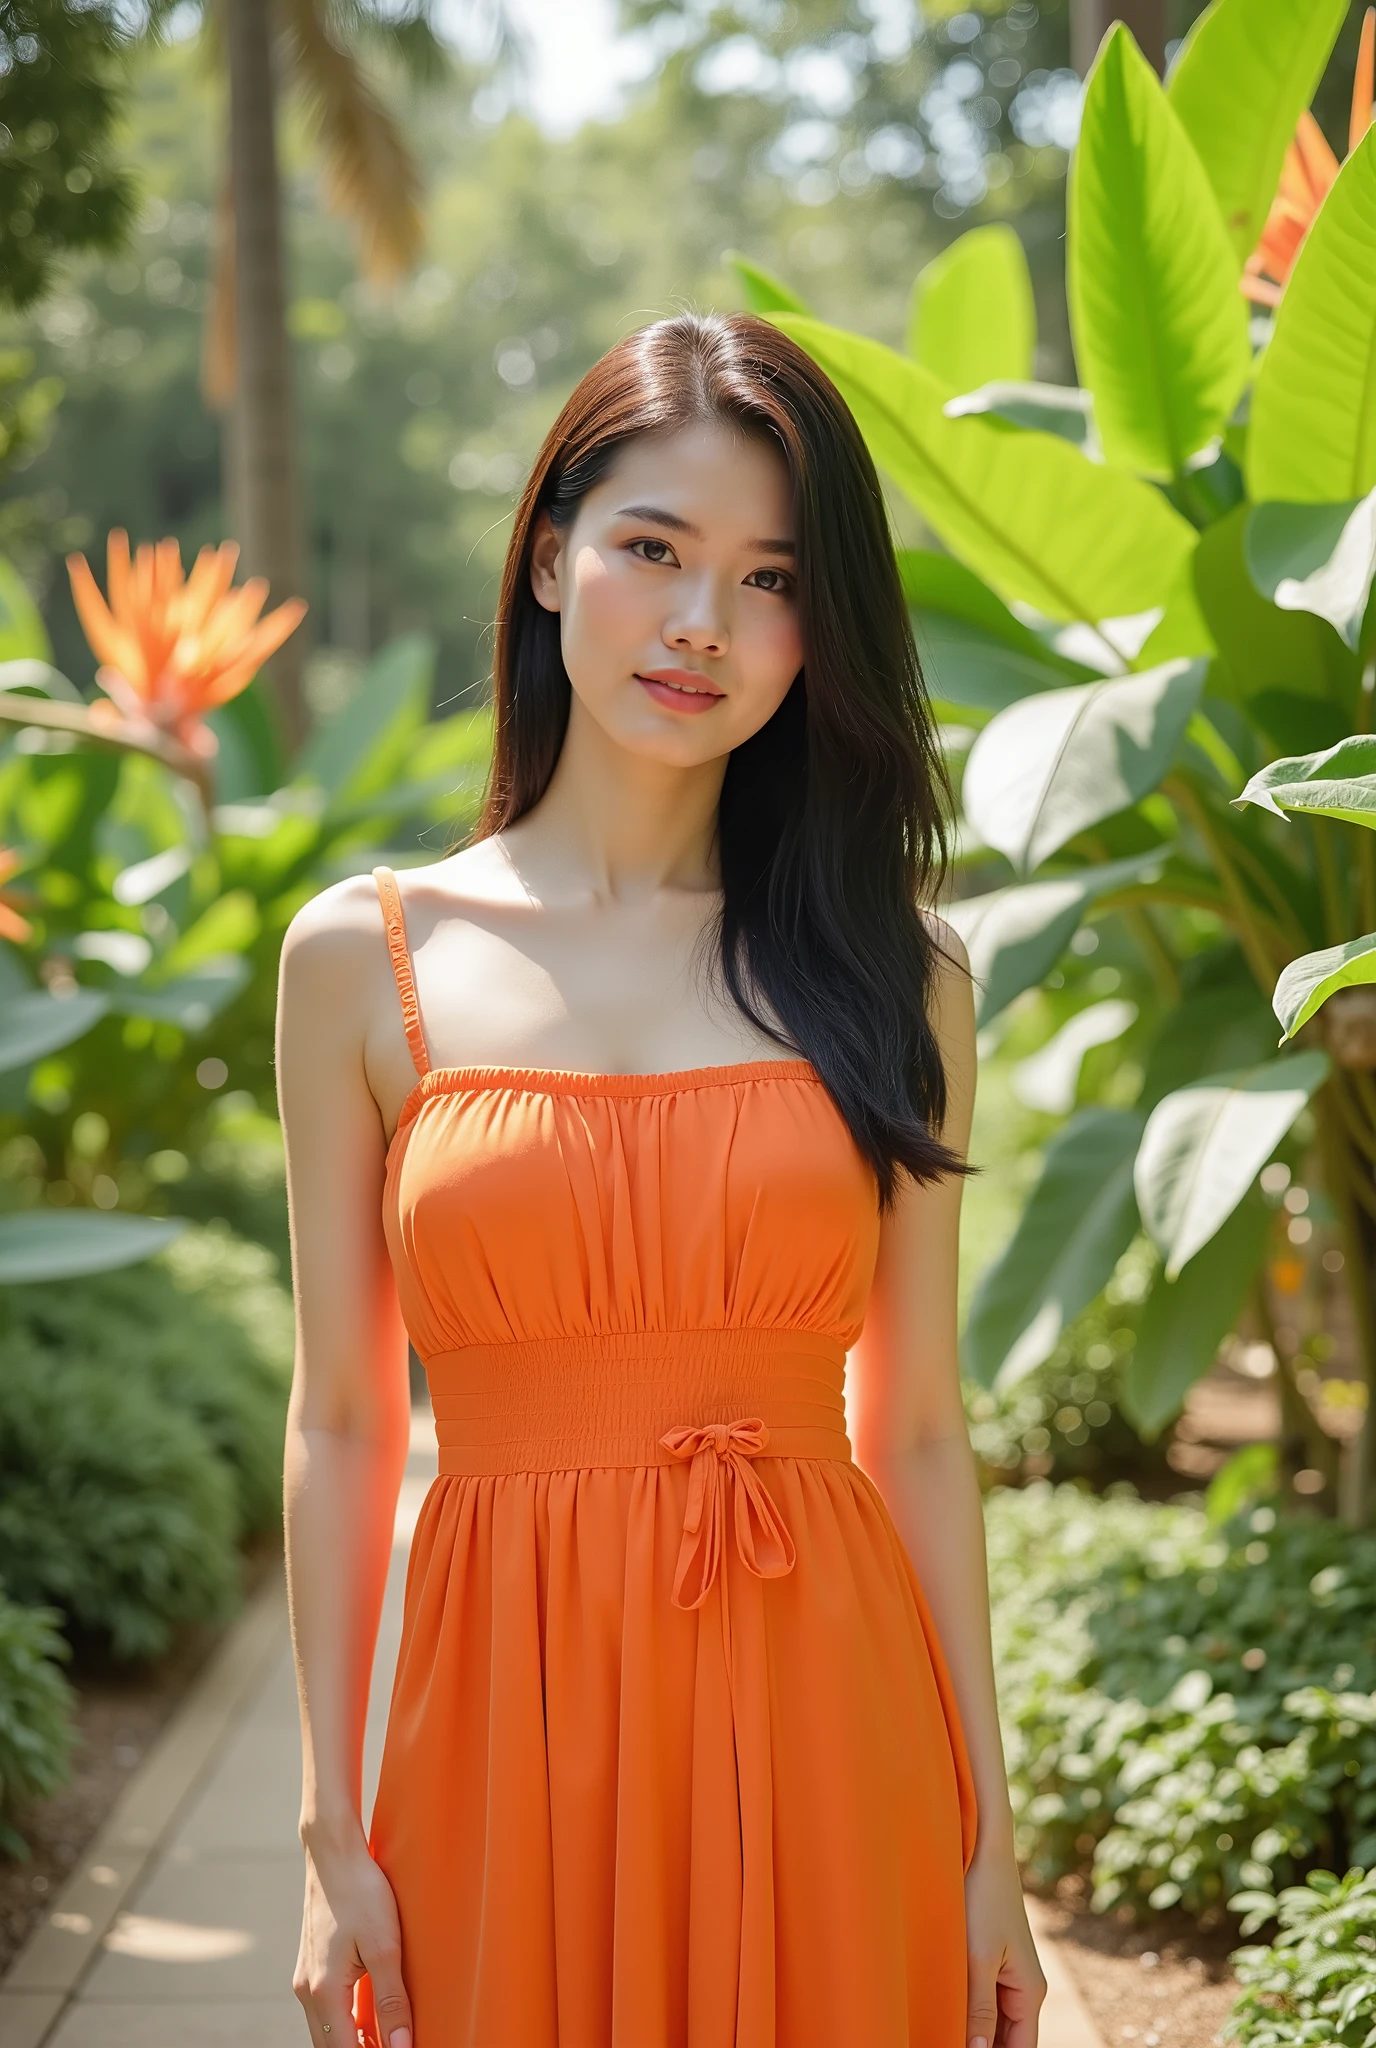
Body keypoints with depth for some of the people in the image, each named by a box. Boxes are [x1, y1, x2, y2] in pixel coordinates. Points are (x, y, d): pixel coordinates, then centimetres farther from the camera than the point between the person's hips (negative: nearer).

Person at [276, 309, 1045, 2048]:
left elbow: (919, 1431, 4)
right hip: (513, 1713, 0)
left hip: (820, 1720, 1)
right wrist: (331, 1833, 1)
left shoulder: (894, 976, 3)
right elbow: (340, 1426, 2)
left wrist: (987, 1840, 4)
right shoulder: (365, 959, 1)